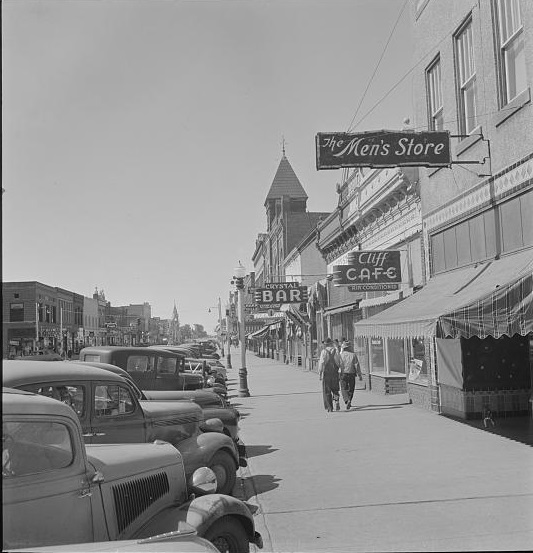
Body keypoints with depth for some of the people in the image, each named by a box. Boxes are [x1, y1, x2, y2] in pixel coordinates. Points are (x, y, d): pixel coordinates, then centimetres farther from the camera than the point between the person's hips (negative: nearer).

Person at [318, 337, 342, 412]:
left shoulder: (323, 351, -5)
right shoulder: (336, 351, 2)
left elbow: (321, 363, -10)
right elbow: (340, 362, 0)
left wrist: (319, 373, -6)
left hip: (326, 373, -2)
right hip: (335, 373, 2)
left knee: (327, 391, 6)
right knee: (335, 389, 16)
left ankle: (329, 407, 4)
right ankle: (336, 402, -6)